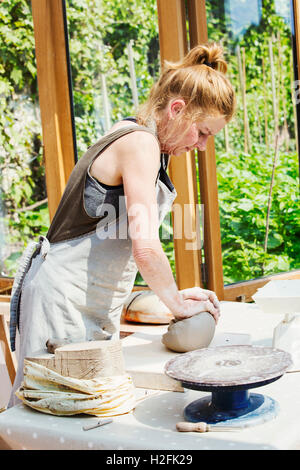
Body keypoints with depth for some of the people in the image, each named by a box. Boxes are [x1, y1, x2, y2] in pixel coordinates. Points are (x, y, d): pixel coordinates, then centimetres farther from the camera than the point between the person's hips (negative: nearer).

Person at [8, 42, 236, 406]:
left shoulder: (132, 138, 13)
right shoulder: (140, 143, -17)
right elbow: (145, 248, -25)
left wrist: (172, 295, 13)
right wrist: (178, 304, -10)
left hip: (91, 304, 10)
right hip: (65, 299, -10)